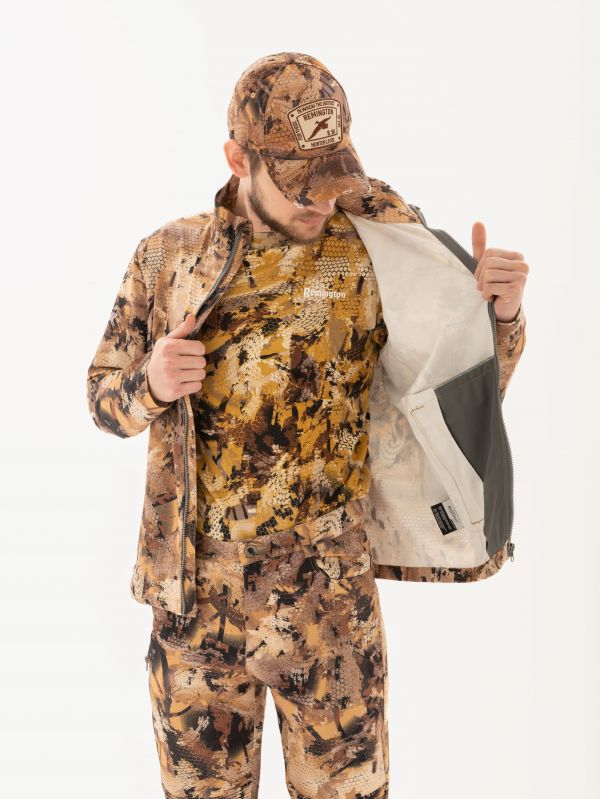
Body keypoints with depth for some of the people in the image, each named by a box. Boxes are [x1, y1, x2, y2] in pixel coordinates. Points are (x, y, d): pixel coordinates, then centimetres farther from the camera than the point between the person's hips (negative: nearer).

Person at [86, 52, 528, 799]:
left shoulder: (373, 254, -4)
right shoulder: (166, 255, 2)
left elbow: (466, 392, 4)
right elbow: (107, 395, 9)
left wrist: (499, 311, -16)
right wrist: (152, 383, -14)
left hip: (329, 603, -1)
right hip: (193, 599, 2)